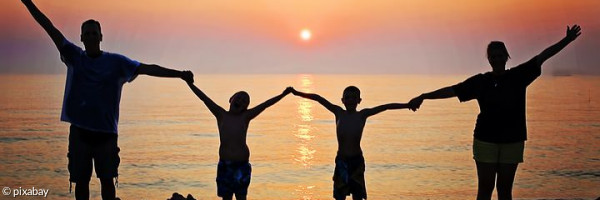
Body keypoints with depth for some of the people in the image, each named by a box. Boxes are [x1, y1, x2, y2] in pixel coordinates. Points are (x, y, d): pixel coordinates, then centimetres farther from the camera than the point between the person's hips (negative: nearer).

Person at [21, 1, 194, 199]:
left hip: (106, 131, -1)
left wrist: (180, 74, -13)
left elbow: (148, 68, -4)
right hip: (79, 130, 1)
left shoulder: (116, 62, 2)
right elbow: (50, 29, 2)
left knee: (107, 180, 4)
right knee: (81, 180, 6)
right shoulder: (74, 56, 5)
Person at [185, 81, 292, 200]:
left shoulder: (245, 117, 0)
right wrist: (190, 83, -9)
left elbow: (265, 104, -6)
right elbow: (204, 98, -4)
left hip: (241, 164, -1)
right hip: (224, 164, 1)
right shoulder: (221, 114, 2)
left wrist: (283, 94, -10)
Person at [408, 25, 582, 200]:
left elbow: (542, 56, 3)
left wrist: (566, 41, -3)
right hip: (485, 140, -1)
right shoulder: (480, 81, 1)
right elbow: (451, 90, -2)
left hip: (512, 141, 1)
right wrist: (423, 97, -7)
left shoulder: (518, 76, 4)